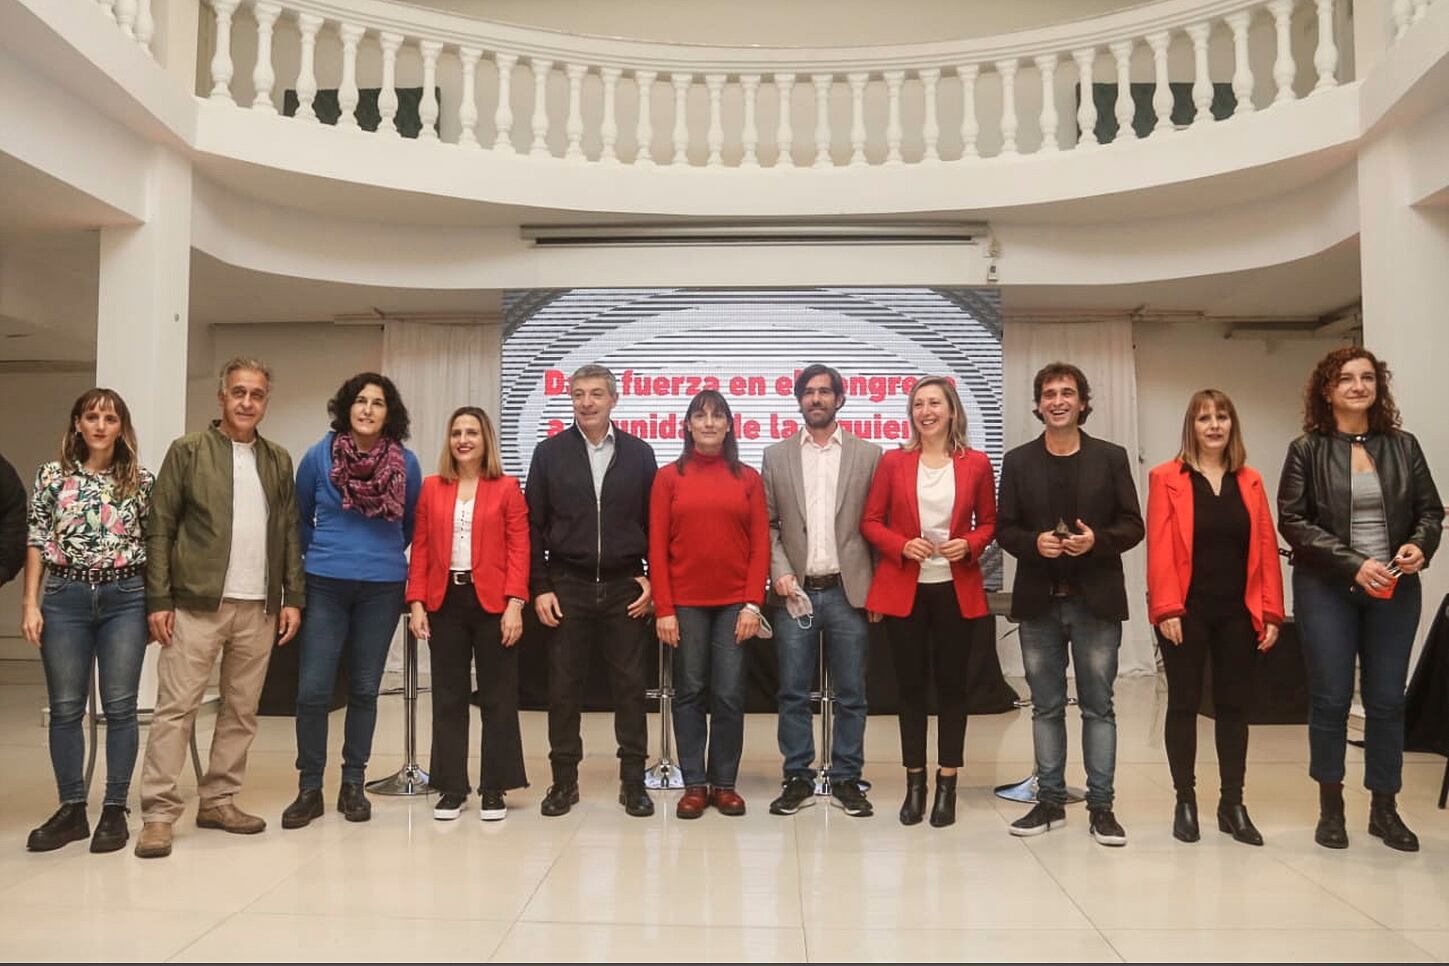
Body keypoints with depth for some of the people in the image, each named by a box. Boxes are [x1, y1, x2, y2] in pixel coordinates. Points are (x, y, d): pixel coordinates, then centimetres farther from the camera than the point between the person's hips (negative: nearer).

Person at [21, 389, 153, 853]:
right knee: (65, 707, 6)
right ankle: (71, 809, 17)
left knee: (120, 706, 2)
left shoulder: (141, 480, 3)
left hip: (125, 599, -1)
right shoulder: (52, 475, 5)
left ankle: (115, 810, 11)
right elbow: (35, 542, 5)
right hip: (65, 598, 1)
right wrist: (30, 603, -2)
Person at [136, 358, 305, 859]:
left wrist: (293, 597, 5)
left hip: (259, 609, 4)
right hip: (197, 604, -4)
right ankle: (158, 813, 3)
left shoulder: (279, 461, 12)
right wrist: (159, 600, -8)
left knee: (242, 711, 9)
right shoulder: (188, 450, 2)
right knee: (176, 708, -3)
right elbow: (160, 530, -2)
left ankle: (218, 800, 20)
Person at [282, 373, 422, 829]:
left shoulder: (405, 463, -1)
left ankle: (353, 784, 20)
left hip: (383, 588, 1)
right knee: (312, 689, -3)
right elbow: (299, 517, 14)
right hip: (325, 586, 0)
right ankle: (309, 788, 11)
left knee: (364, 689, 8)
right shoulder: (318, 457, -1)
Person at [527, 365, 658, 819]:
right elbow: (533, 526, 3)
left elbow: (655, 523, 7)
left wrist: (652, 580, -1)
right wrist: (540, 587, -3)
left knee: (631, 685, 3)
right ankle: (564, 780, 17)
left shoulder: (639, 453, 5)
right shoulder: (549, 453, 4)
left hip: (625, 587, 0)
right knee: (564, 687, 5)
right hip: (567, 586, 0)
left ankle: (633, 780, 14)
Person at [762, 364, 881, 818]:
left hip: (848, 591, 0)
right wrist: (780, 573, -7)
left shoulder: (868, 455, 4)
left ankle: (846, 780, 18)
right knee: (793, 693, 6)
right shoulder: (776, 456, 8)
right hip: (795, 592, 1)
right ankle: (798, 780, 17)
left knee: (851, 694, 6)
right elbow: (767, 524, 6)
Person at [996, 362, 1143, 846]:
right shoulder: (1018, 461, 5)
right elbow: (1004, 529, 4)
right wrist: (1034, 542, -16)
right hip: (1039, 602, 1)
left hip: (1096, 601, -1)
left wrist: (1097, 540, -18)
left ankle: (1101, 805, 13)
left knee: (1098, 706, 5)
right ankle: (1050, 801, 19)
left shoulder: (1111, 457, 3)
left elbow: (1133, 526, 1)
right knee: (1046, 707, 9)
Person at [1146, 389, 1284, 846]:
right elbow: (1159, 549, -9)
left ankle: (1233, 804, 20)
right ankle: (1185, 802, 15)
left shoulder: (1250, 482, 9)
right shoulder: (1166, 478, -3)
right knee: (1184, 704, 4)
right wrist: (1167, 609, -16)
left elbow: (1266, 549, 6)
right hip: (1187, 612, -3)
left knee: (1235, 705, 9)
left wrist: (1271, 611, 0)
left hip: (1238, 613, 4)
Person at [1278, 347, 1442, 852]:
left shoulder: (1403, 446, 6)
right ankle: (1331, 807, 15)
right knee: (1331, 699, 2)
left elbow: (1430, 510, 9)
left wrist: (1420, 546, -12)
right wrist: (1352, 563, -17)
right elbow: (1293, 521, -8)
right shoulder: (1306, 450, -3)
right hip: (1327, 590, -2)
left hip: (1395, 591, 3)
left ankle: (1385, 809, 19)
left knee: (1387, 700, 6)